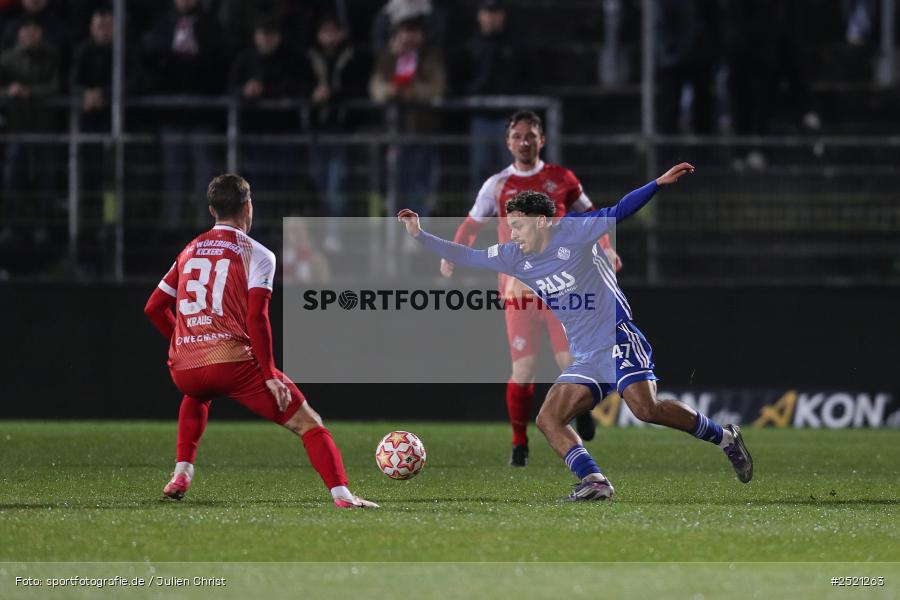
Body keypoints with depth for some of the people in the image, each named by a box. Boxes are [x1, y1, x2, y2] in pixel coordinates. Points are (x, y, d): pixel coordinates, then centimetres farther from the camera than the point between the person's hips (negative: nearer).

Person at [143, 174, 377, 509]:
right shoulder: (256, 254, 3)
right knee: (309, 425, 1)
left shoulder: (189, 251, 20)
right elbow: (256, 318, -10)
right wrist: (269, 376, -6)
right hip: (233, 361, -5)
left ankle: (181, 474, 29)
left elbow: (154, 307, 22)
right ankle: (341, 495, -18)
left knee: (197, 397, 42)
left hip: (184, 368, 5)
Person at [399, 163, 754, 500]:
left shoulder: (572, 232, -5)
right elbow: (467, 257, 14)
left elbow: (619, 212, -5)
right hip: (586, 360, 7)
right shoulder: (514, 259, 10)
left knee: (645, 408, -25)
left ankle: (724, 438, -9)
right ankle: (594, 482, -16)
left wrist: (659, 184, -15)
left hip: (619, 340, -7)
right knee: (548, 420, -9)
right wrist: (419, 235, 7)